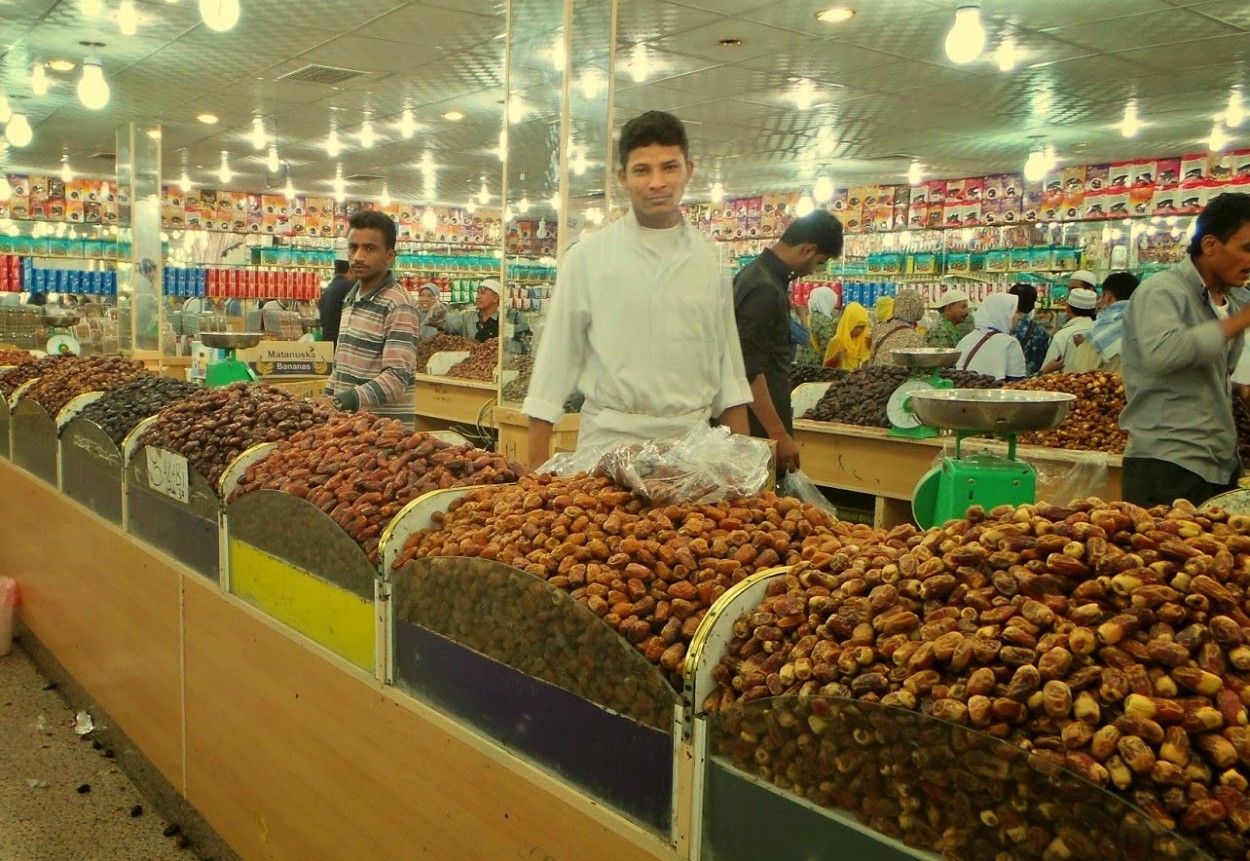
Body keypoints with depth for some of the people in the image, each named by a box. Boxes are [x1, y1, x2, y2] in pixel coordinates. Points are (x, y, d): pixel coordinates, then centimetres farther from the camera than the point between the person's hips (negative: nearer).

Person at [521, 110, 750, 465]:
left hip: (691, 443, 3)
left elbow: (727, 364, 10)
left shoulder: (710, 259, 6)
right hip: (611, 440, -2)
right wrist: (538, 462, -5)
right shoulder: (586, 256, -3)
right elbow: (556, 359, -1)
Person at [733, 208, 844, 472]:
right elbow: (750, 370, -25)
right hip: (760, 430, -10)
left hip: (760, 422, 10)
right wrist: (779, 435, -24)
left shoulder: (759, 272, 11)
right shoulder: (765, 289, -20)